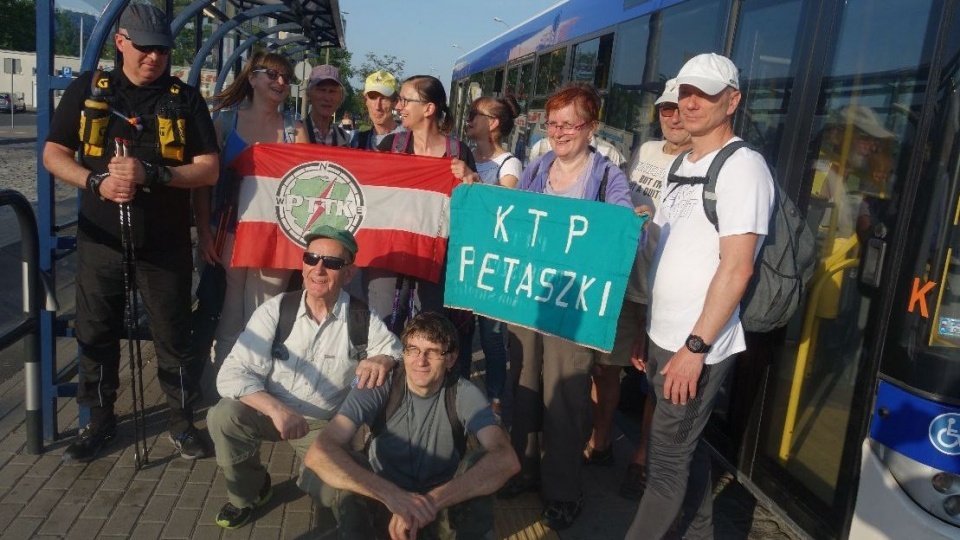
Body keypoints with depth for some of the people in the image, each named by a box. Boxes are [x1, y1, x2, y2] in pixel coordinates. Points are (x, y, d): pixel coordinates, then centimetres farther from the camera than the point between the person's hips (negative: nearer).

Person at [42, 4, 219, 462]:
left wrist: (151, 173, -21)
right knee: (95, 333, 12)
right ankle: (100, 419, 29)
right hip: (100, 239, 2)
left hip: (165, 244, -1)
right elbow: (53, 154, 4)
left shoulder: (186, 99, -1)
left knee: (173, 335, 6)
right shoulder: (87, 90, 3)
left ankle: (182, 419, 22)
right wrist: (96, 181, -15)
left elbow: (209, 170, -7)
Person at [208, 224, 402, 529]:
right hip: (269, 412, 0)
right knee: (224, 417, -28)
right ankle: (248, 493, 2)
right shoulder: (275, 310, -14)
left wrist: (383, 360, -34)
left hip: (325, 427, 0)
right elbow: (231, 374, -18)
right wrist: (276, 409, -35)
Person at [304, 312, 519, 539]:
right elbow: (318, 453, -32)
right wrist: (391, 494, -45)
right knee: (350, 467, -31)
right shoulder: (377, 388, -19)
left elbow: (506, 459, -33)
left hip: (444, 506, 0)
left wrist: (433, 499, -44)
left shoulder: (464, 394, -17)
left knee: (479, 461, -29)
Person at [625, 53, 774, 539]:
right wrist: (646, 328, 15)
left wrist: (696, 347, -21)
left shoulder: (742, 166, -13)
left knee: (667, 459, 2)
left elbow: (736, 268, -19)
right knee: (686, 445, 20)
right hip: (663, 336, 8)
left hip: (697, 346, -8)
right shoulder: (682, 165, 13)